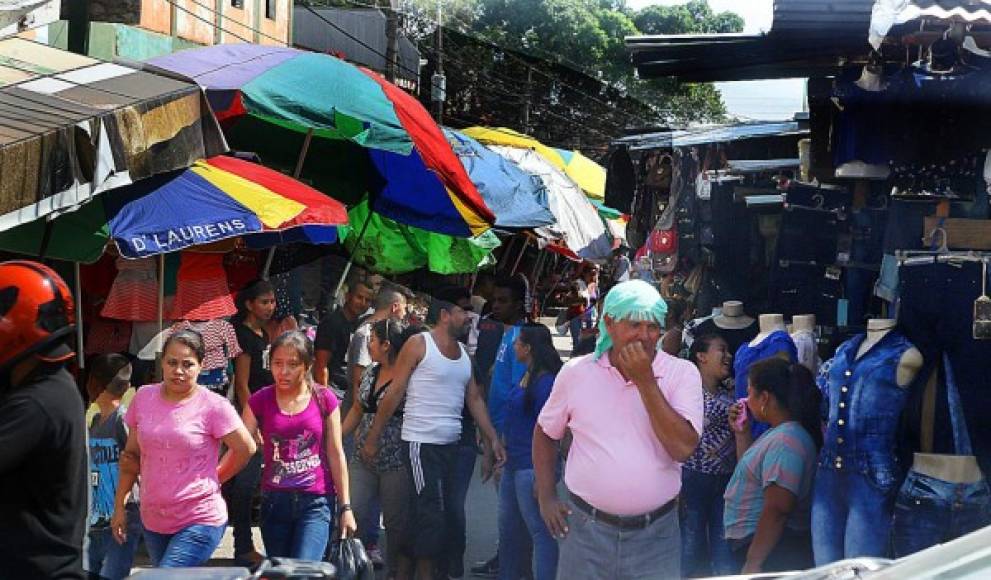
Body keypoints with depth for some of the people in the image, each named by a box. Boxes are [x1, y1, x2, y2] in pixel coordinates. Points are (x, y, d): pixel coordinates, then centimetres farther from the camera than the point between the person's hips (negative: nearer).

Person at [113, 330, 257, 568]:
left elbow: (246, 449, -2)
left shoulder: (213, 406, -11)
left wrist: (212, 481, 3)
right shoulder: (144, 397, 3)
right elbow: (131, 455, 11)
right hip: (153, 520, 5)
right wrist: (120, 506, 11)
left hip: (200, 522, -5)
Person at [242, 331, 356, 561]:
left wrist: (346, 507, 2)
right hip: (275, 501, 2)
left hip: (315, 502, -2)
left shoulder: (324, 399, -1)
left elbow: (336, 455, 3)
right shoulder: (260, 401, 1)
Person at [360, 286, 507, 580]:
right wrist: (373, 438, -9)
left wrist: (492, 438, 9)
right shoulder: (419, 344, -7)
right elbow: (394, 393, -8)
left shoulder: (463, 353, 14)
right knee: (432, 514, -7)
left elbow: (474, 398, 16)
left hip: (451, 445, 7)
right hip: (422, 443, -7)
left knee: (445, 514, 9)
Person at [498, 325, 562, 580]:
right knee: (508, 529, 18)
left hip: (532, 468, -10)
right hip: (514, 464, 10)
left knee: (539, 532, -4)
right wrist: (504, 453, 20)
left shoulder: (545, 382, -17)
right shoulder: (526, 377, 10)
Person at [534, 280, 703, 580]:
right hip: (586, 530, 1)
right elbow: (545, 433, 15)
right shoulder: (576, 372, 1)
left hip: (655, 534, -1)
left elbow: (683, 448, -16)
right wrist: (546, 498, 8)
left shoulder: (682, 373, -4)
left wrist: (645, 380, -17)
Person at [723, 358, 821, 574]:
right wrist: (742, 433, 14)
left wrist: (753, 563, -24)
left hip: (772, 550, -10)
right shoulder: (779, 433, 11)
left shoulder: (785, 441, -21)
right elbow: (753, 471, 25)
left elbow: (775, 511, -25)